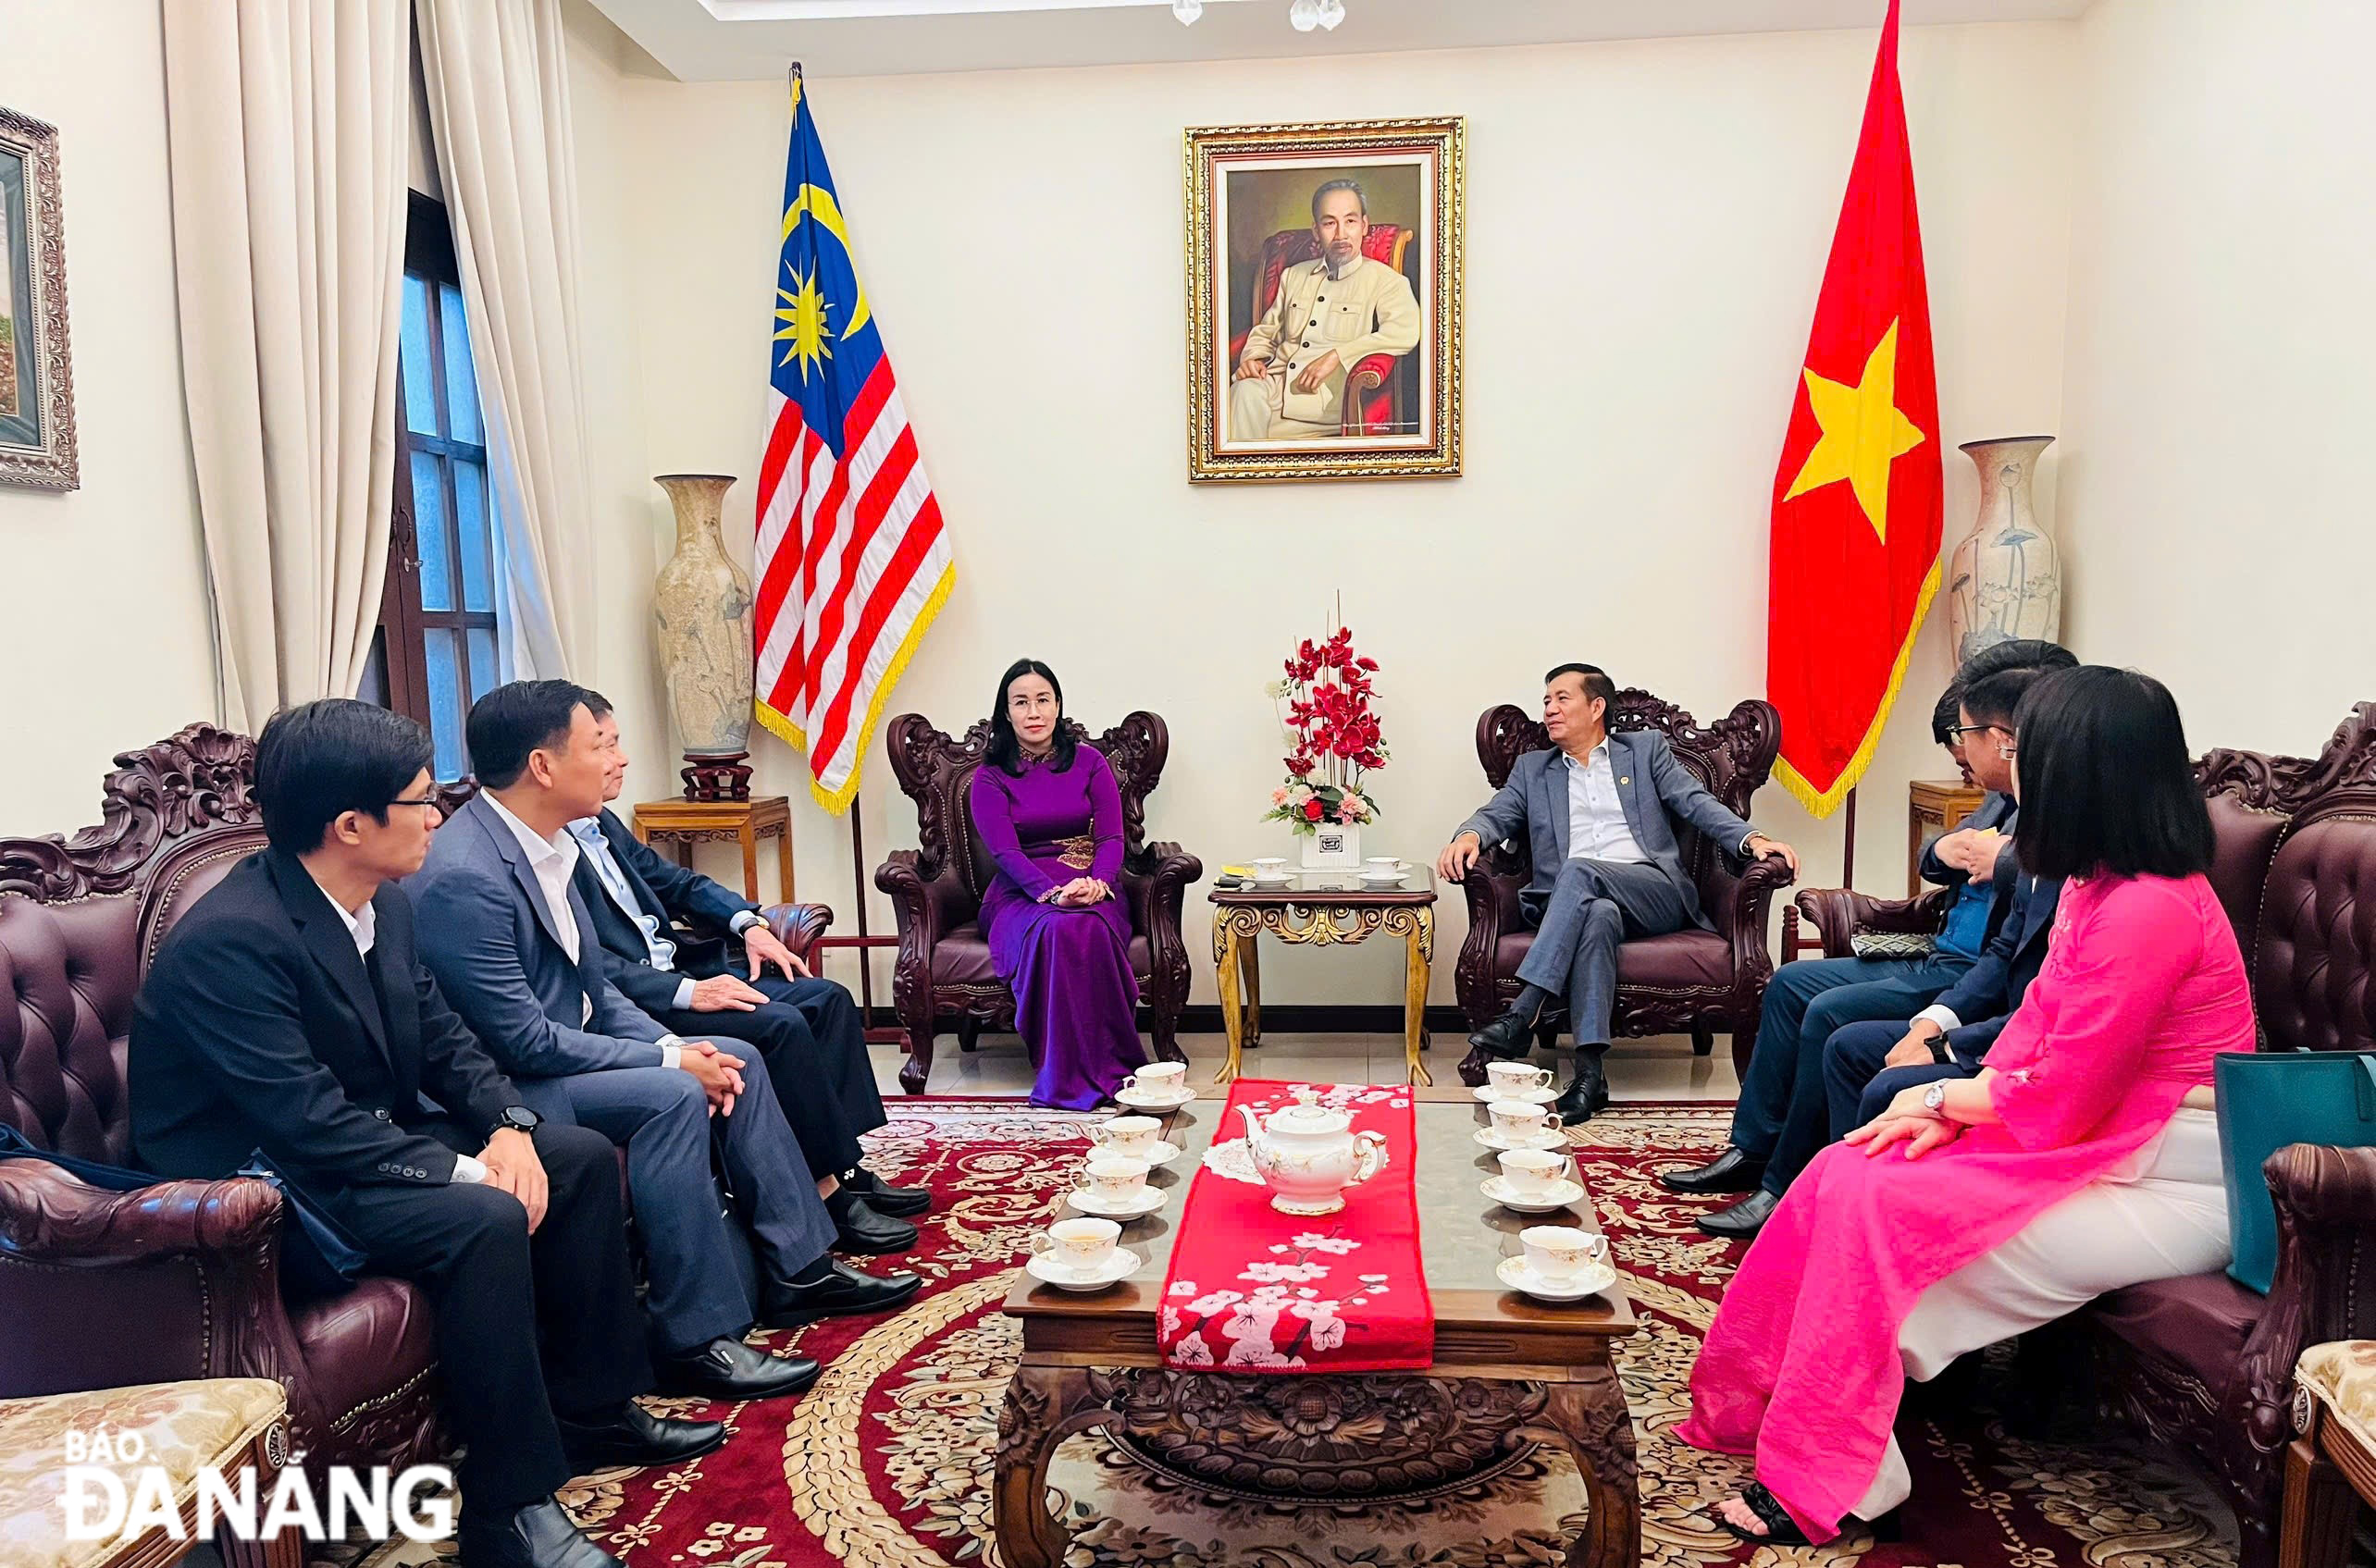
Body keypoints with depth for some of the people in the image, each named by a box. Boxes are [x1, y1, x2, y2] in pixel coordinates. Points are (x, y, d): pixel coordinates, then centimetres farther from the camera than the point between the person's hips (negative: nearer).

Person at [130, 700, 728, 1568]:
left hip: (377, 1138, 9)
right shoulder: (230, 941, -26)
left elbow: (444, 1036, 6)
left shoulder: (384, 905, 0)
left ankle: (590, 1409, 13)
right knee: (486, 1220, -30)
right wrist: (465, 1170, -25)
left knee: (582, 1157, 2)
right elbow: (312, 1123, -29)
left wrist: (507, 1126, -11)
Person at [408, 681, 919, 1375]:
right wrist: (669, 1062, -19)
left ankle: (796, 1269, 10)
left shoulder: (548, 843, 3)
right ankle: (695, 1334, -17)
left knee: (737, 1060, 4)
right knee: (671, 1097, -28)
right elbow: (524, 1042, -25)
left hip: (564, 1046, 10)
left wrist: (673, 1044, -4)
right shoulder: (463, 879, -25)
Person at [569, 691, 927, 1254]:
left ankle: (847, 1170, -1)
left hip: (677, 969, 10)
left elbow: (676, 881, 23)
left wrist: (748, 923, 8)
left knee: (827, 998, -2)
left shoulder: (602, 825, 15)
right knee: (781, 1025, -25)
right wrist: (687, 993, -25)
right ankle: (830, 1193, -13)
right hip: (631, 1006, -10)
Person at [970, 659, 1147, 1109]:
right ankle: (1076, 1074, -31)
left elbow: (1112, 837, 4)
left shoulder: (1089, 761, 12)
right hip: (1022, 894, -1)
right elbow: (1005, 851, -6)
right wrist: (1053, 891, -25)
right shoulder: (990, 777, 8)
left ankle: (1094, 1069, -28)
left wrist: (1097, 883, -19)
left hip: (1092, 889, 1)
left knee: (1090, 931, -36)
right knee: (1057, 930, -36)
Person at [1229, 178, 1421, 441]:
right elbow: (1265, 333, 32)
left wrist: (1336, 355, -17)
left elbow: (1406, 332, -12)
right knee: (1245, 391, -32)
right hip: (1276, 380, 5)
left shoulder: (1384, 279, 7)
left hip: (1327, 392, -5)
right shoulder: (1294, 276, 25)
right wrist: (1252, 358, 6)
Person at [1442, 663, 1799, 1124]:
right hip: (1571, 902, 1)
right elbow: (1498, 814, 11)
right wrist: (1469, 835, -14)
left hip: (1655, 892, -1)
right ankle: (1589, 1072, -45)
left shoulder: (1646, 748, 21)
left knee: (1579, 870, -32)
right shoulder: (1532, 768, 26)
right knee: (1599, 913, -36)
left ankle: (1522, 1016, -41)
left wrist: (1750, 839, -10)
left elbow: (1697, 803, 9)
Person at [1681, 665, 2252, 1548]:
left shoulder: (2145, 910, -25)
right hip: (2098, 1136, 9)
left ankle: (1829, 1488, -6)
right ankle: (1753, 1408, 5)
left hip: (2163, 1180, -9)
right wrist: (1959, 1103, -4)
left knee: (1883, 1209, -20)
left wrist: (1944, 1098, -6)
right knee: (1846, 1174, -3)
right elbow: (2037, 1023, 11)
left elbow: (2058, 1103, -23)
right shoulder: (2098, 883, 6)